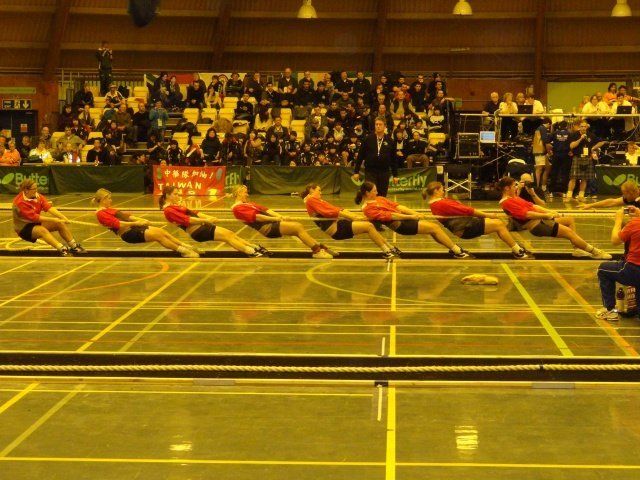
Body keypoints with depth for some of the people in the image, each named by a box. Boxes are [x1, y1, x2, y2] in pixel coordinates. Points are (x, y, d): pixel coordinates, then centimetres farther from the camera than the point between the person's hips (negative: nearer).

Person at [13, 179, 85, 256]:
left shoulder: (37, 196, -3)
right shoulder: (20, 202, -23)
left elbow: (48, 207, -14)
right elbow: (34, 217, -27)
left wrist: (62, 217, -30)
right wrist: (53, 220, -29)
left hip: (37, 223, 8)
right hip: (24, 228, -8)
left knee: (60, 224, -8)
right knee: (42, 230, -37)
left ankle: (74, 246, -9)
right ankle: (62, 249, -53)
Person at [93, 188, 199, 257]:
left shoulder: (110, 210, 20)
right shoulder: (101, 214, -8)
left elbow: (126, 216, 17)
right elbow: (117, 224, -18)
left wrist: (140, 220, 1)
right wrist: (136, 223, -18)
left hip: (133, 228, 9)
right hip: (127, 233, -9)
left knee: (161, 231, -6)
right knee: (158, 235, -17)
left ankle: (186, 247, -8)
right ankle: (183, 251, -14)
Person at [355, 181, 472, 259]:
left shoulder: (379, 199, 15)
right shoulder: (368, 209, -12)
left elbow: (397, 206, 9)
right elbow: (389, 216, -18)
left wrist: (415, 213, -2)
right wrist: (411, 216, -19)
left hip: (404, 219, 8)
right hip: (400, 225, -8)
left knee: (435, 227, 1)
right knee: (434, 228, -10)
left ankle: (455, 249, 7)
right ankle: (458, 251, -2)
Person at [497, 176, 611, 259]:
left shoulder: (513, 198, 17)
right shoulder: (507, 202, -14)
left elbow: (532, 206, 16)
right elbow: (526, 214, -21)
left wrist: (550, 212, 7)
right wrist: (546, 215, -15)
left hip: (539, 219, 11)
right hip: (534, 225, -11)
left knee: (570, 220, 11)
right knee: (569, 231, -13)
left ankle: (577, 249, 2)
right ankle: (595, 252, -4)